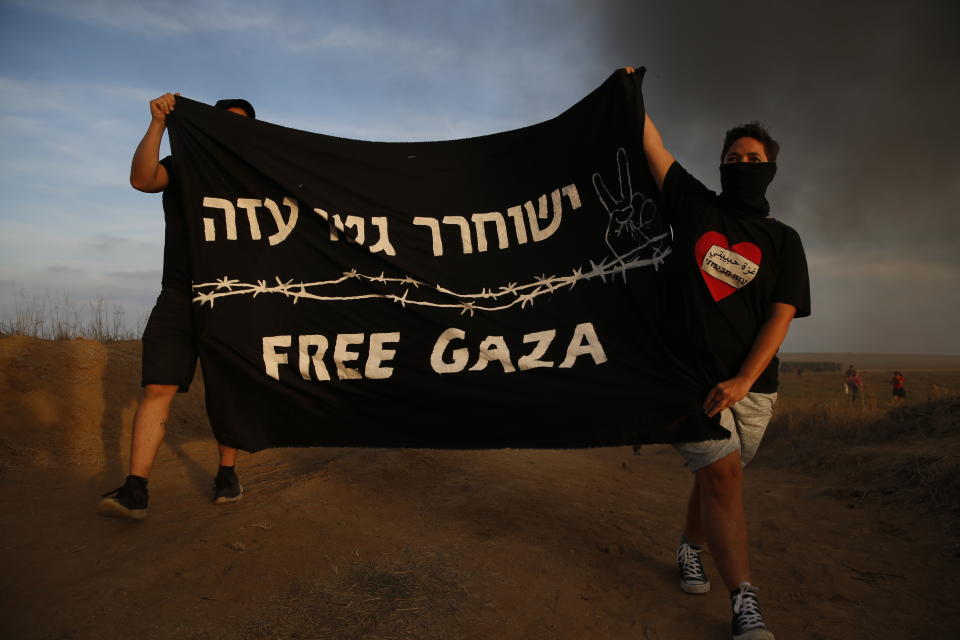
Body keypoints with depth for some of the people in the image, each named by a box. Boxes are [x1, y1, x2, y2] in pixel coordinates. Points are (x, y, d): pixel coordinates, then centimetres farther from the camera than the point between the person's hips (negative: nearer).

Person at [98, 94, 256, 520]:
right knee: (157, 389, -8)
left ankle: (227, 475, 16)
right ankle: (135, 489, -7)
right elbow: (141, 179, -10)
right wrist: (158, 123, -15)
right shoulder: (181, 168, 10)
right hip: (179, 297, 0)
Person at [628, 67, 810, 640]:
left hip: (751, 383, 2)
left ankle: (691, 549, 38)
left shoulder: (783, 241, 7)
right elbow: (656, 148, 9)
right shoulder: (698, 207, 7)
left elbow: (780, 317, -4)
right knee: (722, 475, -11)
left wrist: (742, 381, -15)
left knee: (717, 476, 10)